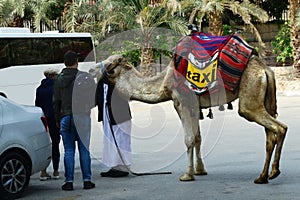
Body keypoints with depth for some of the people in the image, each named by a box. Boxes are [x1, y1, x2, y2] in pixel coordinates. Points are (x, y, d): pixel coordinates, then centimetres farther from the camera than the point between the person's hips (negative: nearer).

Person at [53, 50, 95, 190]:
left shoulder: (59, 79, 4)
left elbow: (56, 102, 7)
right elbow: (92, 97, -3)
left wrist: (58, 120, 14)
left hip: (66, 118, 2)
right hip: (82, 117, -2)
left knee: (69, 151, 4)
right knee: (84, 150, 3)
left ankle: (69, 181, 1)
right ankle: (87, 180, 3)